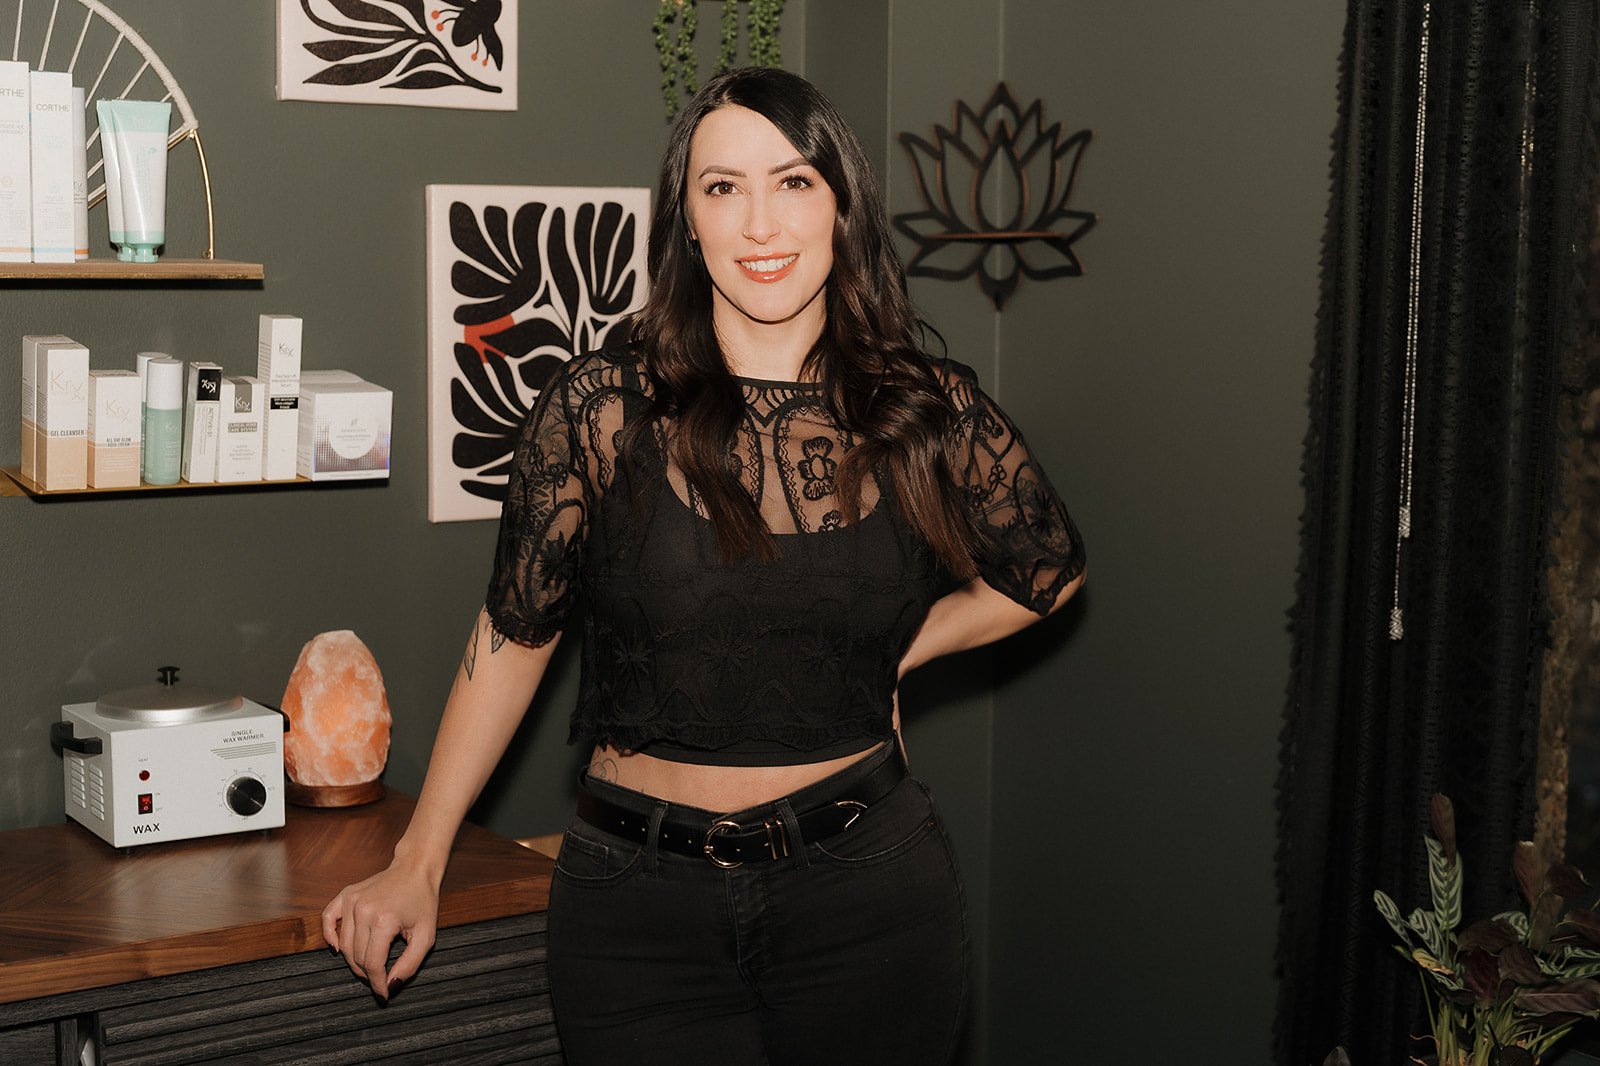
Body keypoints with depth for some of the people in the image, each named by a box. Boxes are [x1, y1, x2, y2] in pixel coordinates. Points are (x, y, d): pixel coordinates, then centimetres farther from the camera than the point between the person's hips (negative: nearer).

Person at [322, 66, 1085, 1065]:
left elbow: (1051, 570, 16)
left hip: (868, 892, 2)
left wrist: (892, 654, 6)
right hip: (641, 904, -1)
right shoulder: (604, 408, -8)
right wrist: (417, 867, 2)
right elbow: (513, 635, 0)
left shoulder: (926, 412, -2)